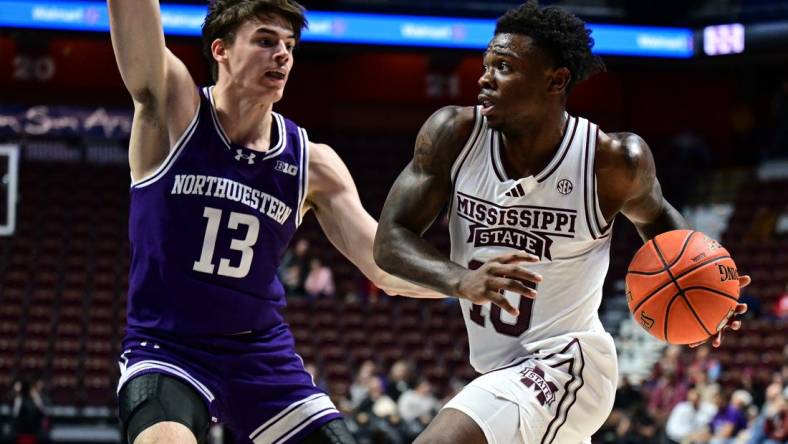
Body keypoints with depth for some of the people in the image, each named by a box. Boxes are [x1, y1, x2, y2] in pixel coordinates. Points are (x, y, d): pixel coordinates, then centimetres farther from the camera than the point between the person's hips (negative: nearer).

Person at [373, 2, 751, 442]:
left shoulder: (613, 160, -17)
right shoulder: (455, 134, -12)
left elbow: (655, 217, 6)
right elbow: (390, 240, -13)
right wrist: (462, 281, -33)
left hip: (562, 367, -6)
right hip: (501, 371, 6)